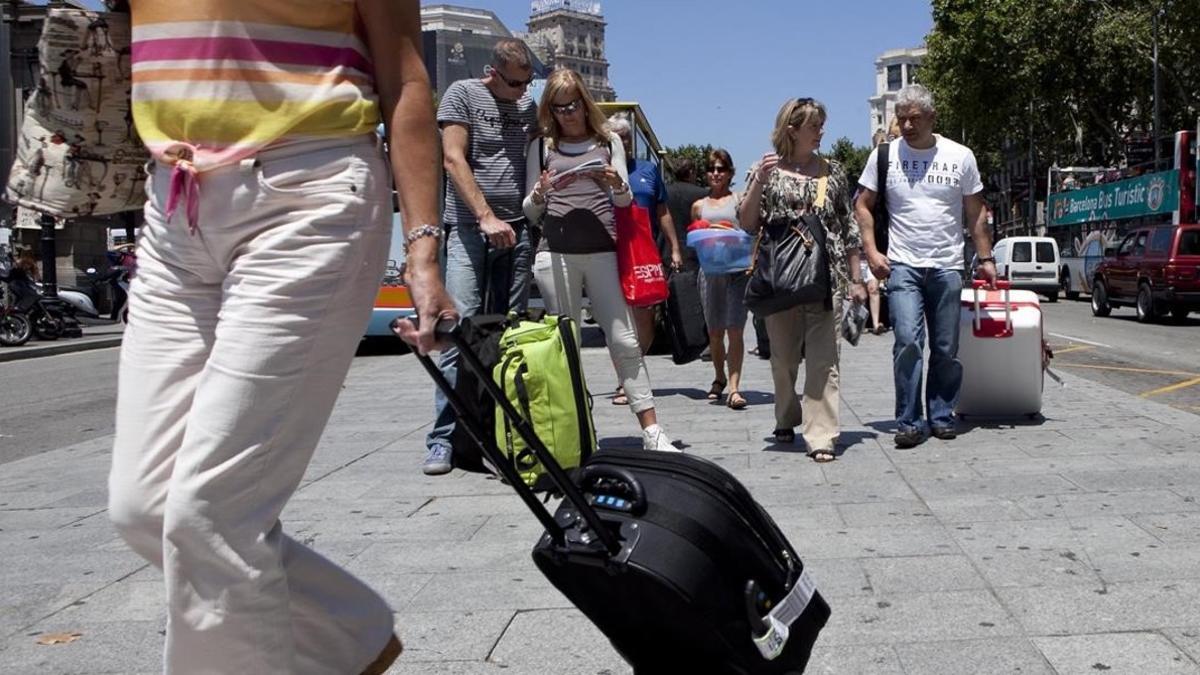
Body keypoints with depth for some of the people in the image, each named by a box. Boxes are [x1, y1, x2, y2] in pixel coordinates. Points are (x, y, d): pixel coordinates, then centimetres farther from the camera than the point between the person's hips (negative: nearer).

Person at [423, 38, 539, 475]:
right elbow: (453, 160, -6)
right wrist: (486, 216, -15)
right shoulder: (462, 94, 2)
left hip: (516, 228, 5)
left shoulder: (528, 106, 17)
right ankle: (443, 439, -10)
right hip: (470, 226, -5)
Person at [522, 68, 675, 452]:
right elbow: (531, 212, 13)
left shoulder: (609, 142, 13)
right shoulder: (542, 147, 12)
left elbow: (625, 202, 11)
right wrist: (539, 193, -10)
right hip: (555, 252, 1)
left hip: (602, 251, 0)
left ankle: (651, 430, -5)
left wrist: (616, 184, -12)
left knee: (623, 340, -5)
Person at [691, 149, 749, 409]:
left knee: (735, 329, -10)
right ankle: (719, 379, 29)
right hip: (709, 270, 3)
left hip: (737, 269, -3)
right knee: (714, 331, 8)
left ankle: (734, 388, -12)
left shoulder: (739, 201, 7)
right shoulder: (699, 206, 16)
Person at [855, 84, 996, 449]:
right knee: (908, 341, -14)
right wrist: (871, 251, -2)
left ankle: (941, 416, 19)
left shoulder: (960, 156, 5)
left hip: (947, 267, 2)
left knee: (946, 349, 6)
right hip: (903, 266, -1)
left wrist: (986, 258, 8)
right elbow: (863, 206, 8)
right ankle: (909, 421, -6)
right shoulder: (885, 155, 3)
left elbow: (976, 212, 11)